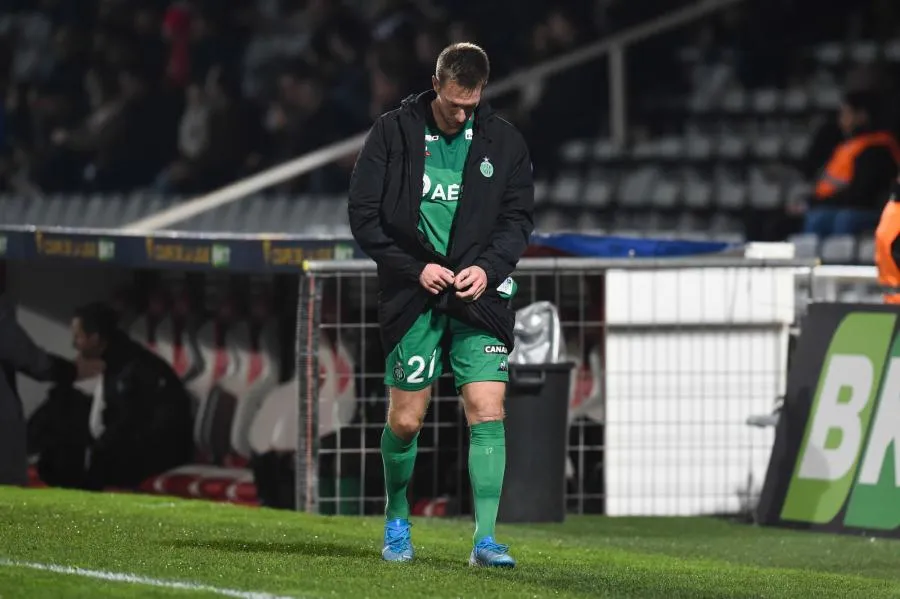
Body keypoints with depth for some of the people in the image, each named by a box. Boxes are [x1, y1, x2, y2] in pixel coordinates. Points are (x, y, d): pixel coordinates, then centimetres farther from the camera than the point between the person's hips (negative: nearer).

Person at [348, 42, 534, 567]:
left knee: (488, 412, -11)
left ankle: (486, 539, -10)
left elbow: (519, 218, 7)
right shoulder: (394, 134, -3)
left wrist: (488, 267, -12)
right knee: (405, 422, 3)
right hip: (414, 297, -1)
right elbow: (364, 215, -3)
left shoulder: (503, 141, 3)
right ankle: (397, 522, 28)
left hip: (481, 292, 1)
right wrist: (416, 268, -13)